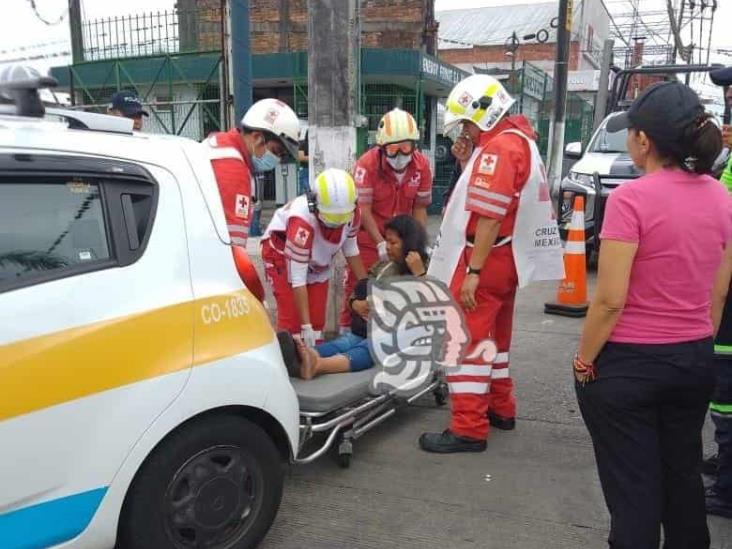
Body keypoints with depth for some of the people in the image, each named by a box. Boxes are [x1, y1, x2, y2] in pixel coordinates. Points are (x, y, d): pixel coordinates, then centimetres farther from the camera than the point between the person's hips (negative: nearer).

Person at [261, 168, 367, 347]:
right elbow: (297, 278, -38)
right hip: (283, 255, -5)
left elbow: (350, 249, -4)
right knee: (292, 316, -14)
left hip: (318, 261, 5)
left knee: (317, 317, 6)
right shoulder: (302, 219, -41)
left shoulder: (352, 213, -25)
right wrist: (306, 326, -36)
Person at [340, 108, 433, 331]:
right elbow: (363, 209, -20)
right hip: (368, 235, -3)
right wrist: (381, 244, -23)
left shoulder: (422, 165, -9)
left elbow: (420, 207, -2)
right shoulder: (367, 164, -22)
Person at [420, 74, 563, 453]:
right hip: (507, 259, 11)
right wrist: (469, 163, 4)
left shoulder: (498, 148, -17)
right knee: (493, 334, 20)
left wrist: (473, 271, -25)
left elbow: (490, 216, -24)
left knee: (466, 338, -7)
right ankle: (500, 408, 32)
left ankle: (468, 429, -2)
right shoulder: (519, 140, 16)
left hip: (486, 259, -11)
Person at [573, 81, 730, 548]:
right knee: (683, 477, 24)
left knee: (633, 487, 9)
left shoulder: (632, 198, -19)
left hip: (629, 363, -6)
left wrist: (583, 360, -8)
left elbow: (610, 300, -20)